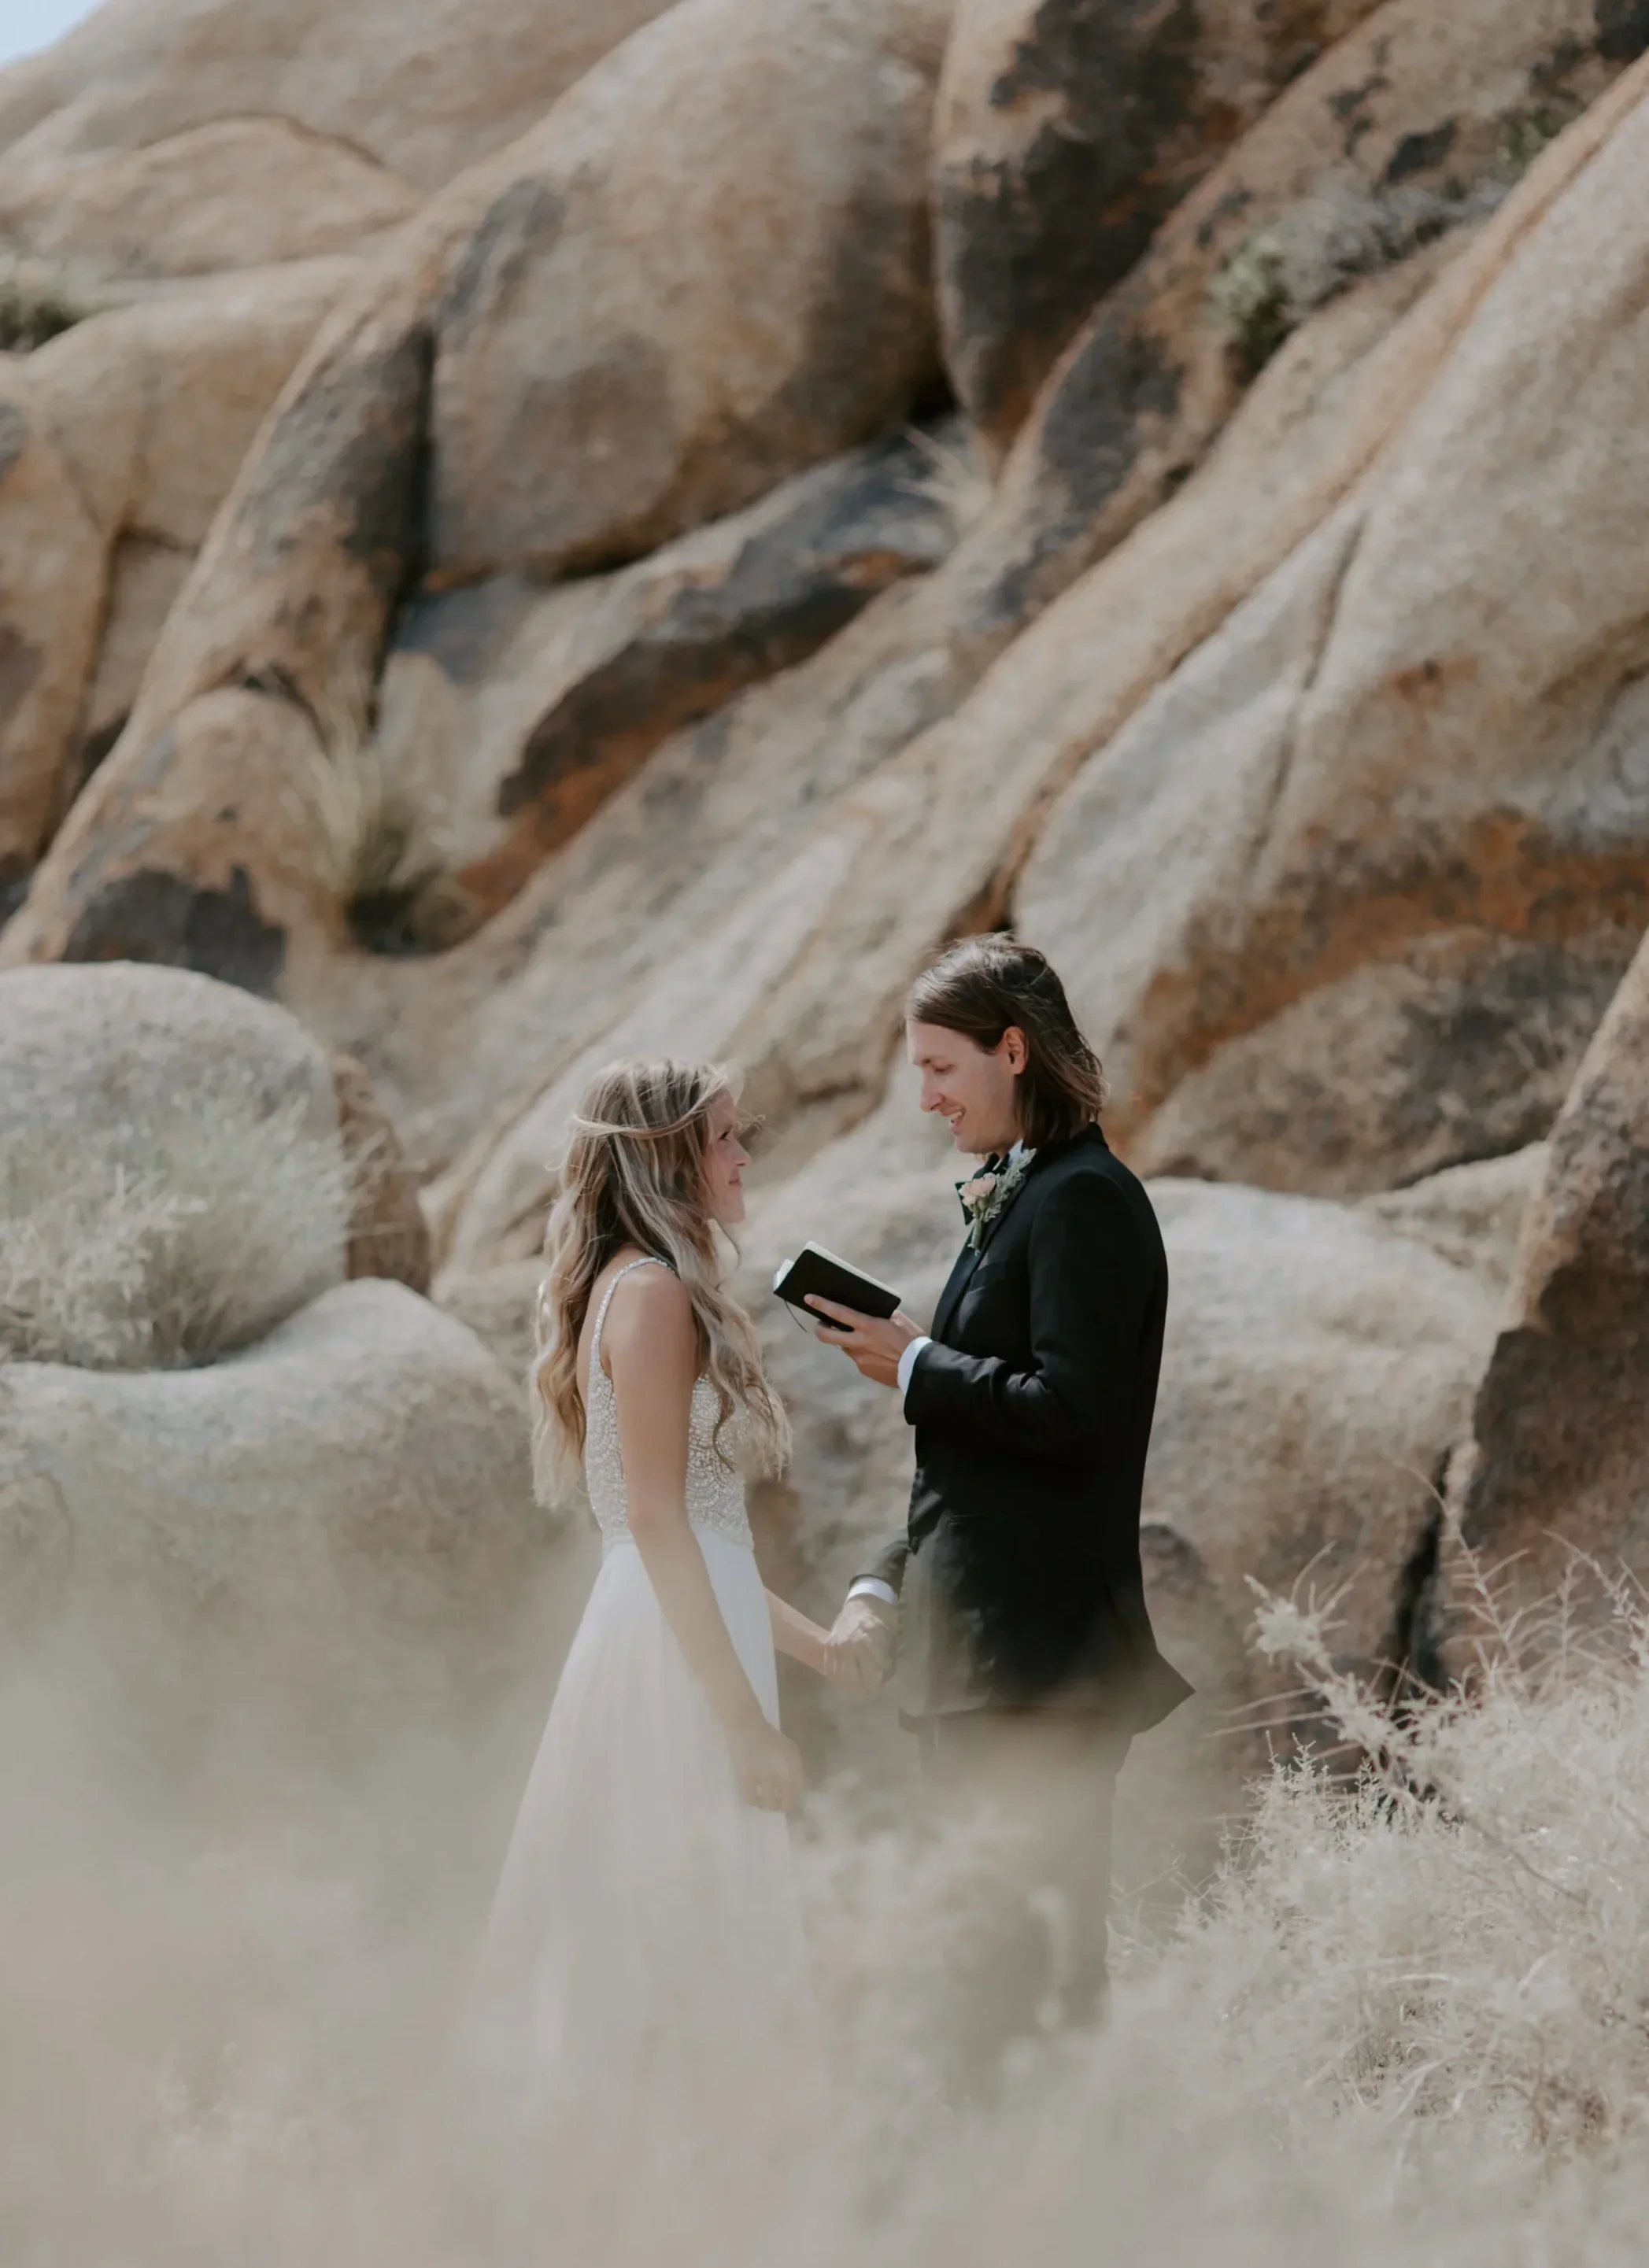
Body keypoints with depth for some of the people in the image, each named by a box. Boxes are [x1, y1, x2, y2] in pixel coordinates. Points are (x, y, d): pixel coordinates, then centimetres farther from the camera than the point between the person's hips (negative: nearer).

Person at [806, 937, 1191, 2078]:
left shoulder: (1083, 1202, -12)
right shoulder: (1015, 1201, 18)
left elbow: (1071, 1412, -22)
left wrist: (916, 1366, -9)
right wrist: (882, 1592, 14)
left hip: (1041, 1652, -10)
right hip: (983, 1646, 10)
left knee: (1014, 1954, -9)